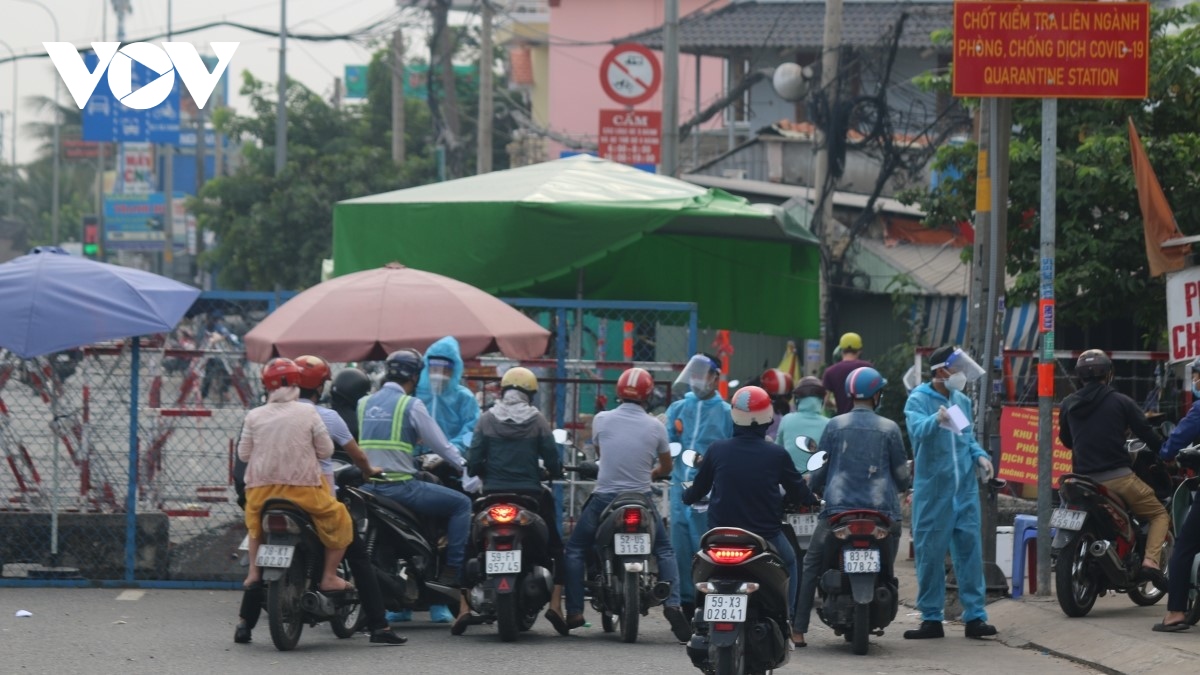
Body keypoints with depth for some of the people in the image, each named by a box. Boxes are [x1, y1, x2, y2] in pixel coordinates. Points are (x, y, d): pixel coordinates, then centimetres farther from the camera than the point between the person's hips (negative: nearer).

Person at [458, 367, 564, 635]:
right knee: (554, 545, 16)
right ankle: (555, 603, 1)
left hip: (493, 493, 1)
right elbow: (553, 462, -3)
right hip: (530, 493, -1)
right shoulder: (537, 421, -2)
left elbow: (473, 463, -3)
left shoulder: (487, 420, 1)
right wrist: (555, 472, 19)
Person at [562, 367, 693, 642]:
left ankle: (574, 611, 5)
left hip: (604, 497, -1)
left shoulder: (601, 420, -4)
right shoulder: (656, 427, -3)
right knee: (665, 551, 16)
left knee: (575, 549, 14)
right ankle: (672, 604, -3)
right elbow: (666, 467, 9)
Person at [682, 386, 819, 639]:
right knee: (789, 562, 29)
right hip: (766, 536, -1)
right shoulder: (777, 455, -12)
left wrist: (686, 496, 31)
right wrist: (813, 499, 26)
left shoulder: (716, 451, -8)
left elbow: (697, 490, 6)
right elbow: (799, 492, 2)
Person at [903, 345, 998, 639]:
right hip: (932, 490, -4)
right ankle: (932, 618, 7)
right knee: (930, 552, 0)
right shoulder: (919, 400, -4)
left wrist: (980, 455, 1)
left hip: (965, 487, 4)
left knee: (970, 548, 0)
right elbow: (917, 429, -23)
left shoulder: (962, 401, 14)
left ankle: (975, 615, 3)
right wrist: (937, 420, -43)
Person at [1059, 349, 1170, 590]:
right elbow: (1146, 433, -2)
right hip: (1118, 477, -4)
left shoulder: (1068, 404, 10)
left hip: (1084, 480, 4)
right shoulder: (1120, 402, -2)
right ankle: (1150, 560, -13)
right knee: (1159, 514, 10)